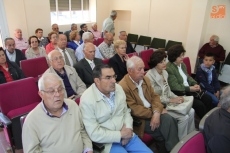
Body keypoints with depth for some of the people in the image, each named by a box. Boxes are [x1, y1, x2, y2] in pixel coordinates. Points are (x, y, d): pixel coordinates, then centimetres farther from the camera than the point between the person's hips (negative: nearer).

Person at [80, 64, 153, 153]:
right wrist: (120, 134, -16)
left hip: (125, 135, 5)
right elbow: (94, 134, -19)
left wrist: (128, 128, -8)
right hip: (107, 141, -5)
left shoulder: (118, 88, -2)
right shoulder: (87, 100, -19)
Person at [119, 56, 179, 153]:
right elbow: (134, 110, -19)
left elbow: (154, 96, 5)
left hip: (152, 113, 7)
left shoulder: (145, 79, 7)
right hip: (138, 119, -7)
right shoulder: (123, 87, -19)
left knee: (169, 120, -15)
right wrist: (153, 113, -14)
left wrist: (157, 112, -15)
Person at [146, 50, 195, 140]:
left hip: (168, 102, 8)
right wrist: (171, 100, -20)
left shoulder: (164, 72, 5)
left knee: (191, 112, -3)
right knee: (184, 117, -16)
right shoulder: (150, 76, -20)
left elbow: (168, 90, 12)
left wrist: (176, 97, -6)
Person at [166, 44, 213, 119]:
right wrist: (189, 89, -19)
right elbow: (175, 87, -23)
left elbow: (188, 77, 17)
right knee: (199, 104, -17)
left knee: (207, 98, 1)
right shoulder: (168, 68, -20)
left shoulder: (182, 64, 8)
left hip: (189, 89, 9)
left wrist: (195, 84, -2)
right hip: (179, 93, -9)